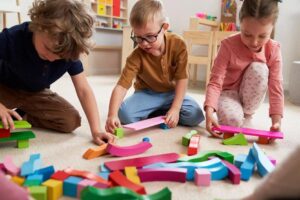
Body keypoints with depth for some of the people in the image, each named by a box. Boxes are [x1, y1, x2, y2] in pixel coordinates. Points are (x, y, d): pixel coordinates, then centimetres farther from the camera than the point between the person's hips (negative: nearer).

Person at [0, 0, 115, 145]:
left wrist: (96, 129, -31)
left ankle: (25, 117, 6)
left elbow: (84, 90, -21)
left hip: (36, 94, 3)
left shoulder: (68, 52, -23)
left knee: (72, 121, -13)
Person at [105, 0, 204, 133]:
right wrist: (112, 115, -45)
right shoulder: (137, 57, -24)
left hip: (171, 93, 2)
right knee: (124, 114, -28)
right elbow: (121, 86, -30)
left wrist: (175, 109, -25)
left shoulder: (178, 45, -21)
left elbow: (182, 79, -17)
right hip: (147, 94, -1)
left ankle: (154, 115, -4)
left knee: (196, 116, -21)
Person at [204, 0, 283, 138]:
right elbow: (216, 81, -26)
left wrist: (276, 120, -28)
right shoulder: (229, 45, -23)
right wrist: (209, 111, -41)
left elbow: (276, 87, -17)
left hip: (250, 96, 3)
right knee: (232, 120, -34)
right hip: (228, 92, -2)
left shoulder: (273, 50, -16)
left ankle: (247, 116, -9)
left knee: (259, 68, -29)